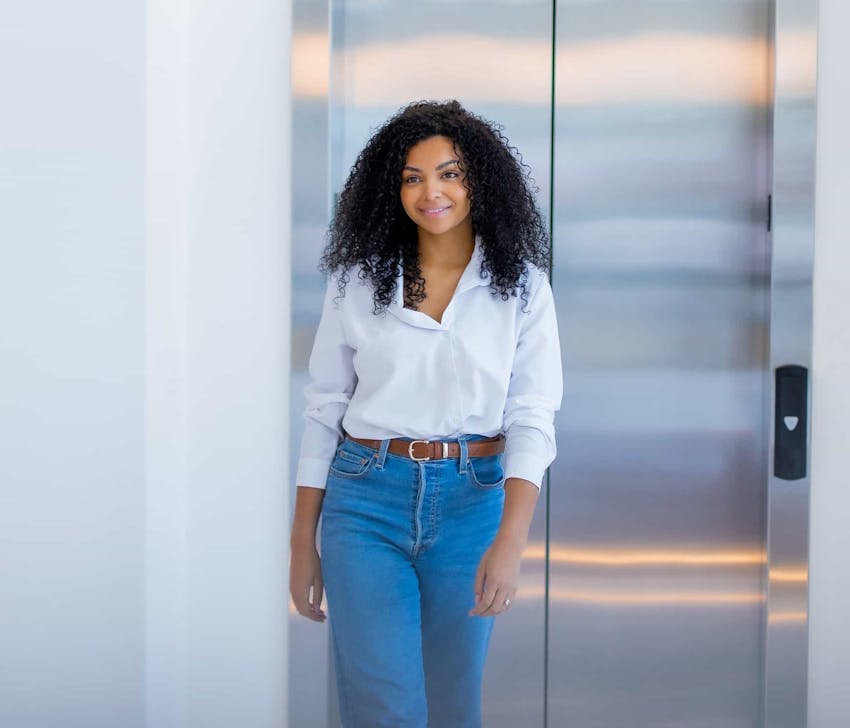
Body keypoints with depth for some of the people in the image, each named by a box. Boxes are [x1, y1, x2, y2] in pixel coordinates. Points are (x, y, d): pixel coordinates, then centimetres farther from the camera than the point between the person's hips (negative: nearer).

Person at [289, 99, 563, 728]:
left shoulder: (520, 286, -1)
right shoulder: (358, 281, 1)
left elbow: (533, 418, -7)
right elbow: (323, 411, 5)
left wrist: (510, 540, -20)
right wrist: (303, 542, 4)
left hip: (471, 504, 1)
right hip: (367, 502, 0)